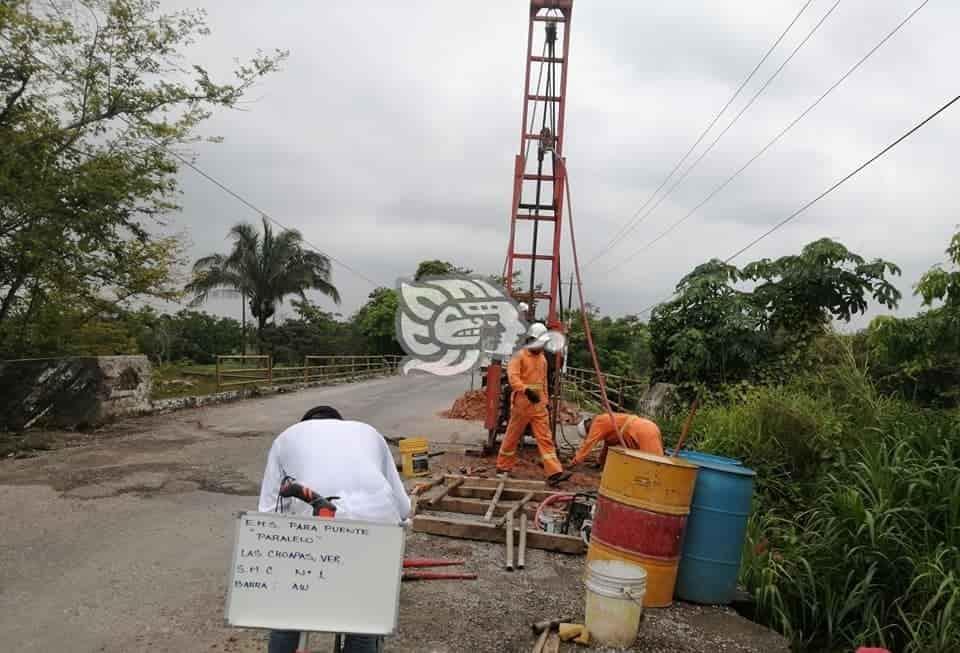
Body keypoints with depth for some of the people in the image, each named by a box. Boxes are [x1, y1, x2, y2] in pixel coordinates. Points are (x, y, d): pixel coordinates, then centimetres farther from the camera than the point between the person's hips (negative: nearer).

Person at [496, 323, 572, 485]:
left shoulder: (542, 359, 13)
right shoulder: (519, 356, -9)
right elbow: (512, 376, -23)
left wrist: (546, 401, 18)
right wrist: (526, 390, -37)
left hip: (539, 405, 6)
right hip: (522, 404, -6)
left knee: (545, 438, -2)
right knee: (512, 437, 6)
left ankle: (554, 472, -8)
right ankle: (503, 468, 20)